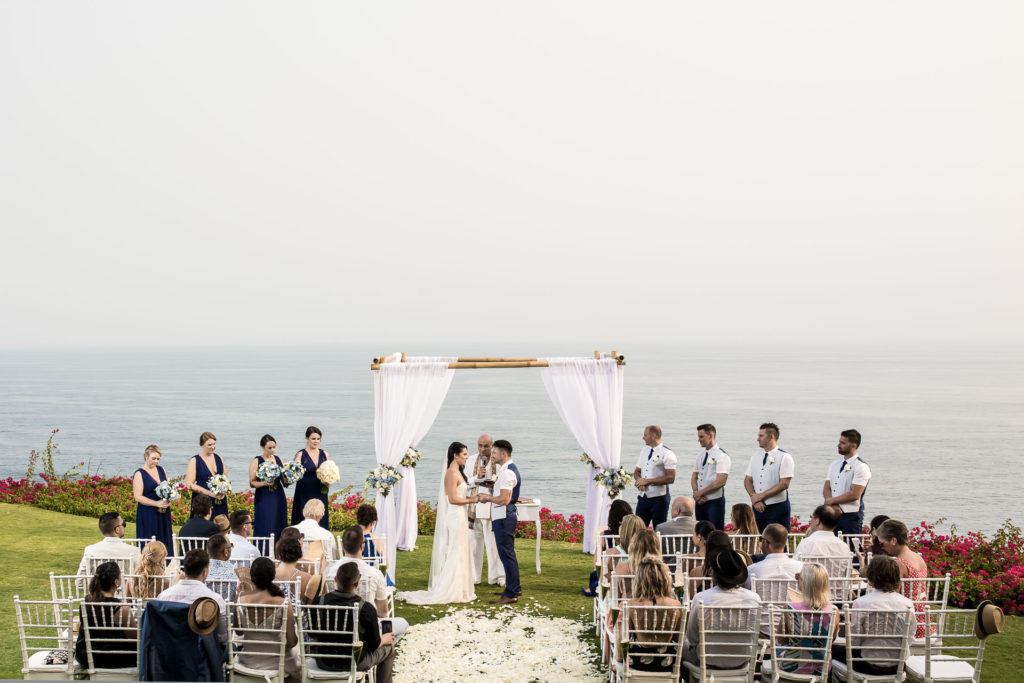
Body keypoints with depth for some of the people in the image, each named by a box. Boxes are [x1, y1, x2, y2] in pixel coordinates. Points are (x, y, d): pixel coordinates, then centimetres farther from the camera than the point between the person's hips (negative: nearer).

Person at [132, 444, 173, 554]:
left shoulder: (161, 470, 11)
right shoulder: (139, 474, -6)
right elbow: (138, 497, -12)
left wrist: (169, 501, -3)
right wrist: (157, 503, -20)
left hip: (163, 514, 6)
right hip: (148, 515, -5)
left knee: (164, 542, 4)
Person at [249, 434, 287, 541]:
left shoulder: (279, 460, 10)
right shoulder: (256, 461, -1)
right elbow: (252, 483, -5)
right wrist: (264, 483, -21)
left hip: (279, 499, 4)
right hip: (263, 500, -4)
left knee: (279, 528, 1)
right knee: (265, 529, -8)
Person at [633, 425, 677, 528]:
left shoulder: (666, 454, -9)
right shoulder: (644, 451, 13)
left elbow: (670, 478, -15)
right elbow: (637, 471, 19)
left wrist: (647, 481, -15)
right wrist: (638, 480, -5)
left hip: (659, 498, -6)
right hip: (643, 497, 6)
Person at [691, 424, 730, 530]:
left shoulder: (722, 455, -9)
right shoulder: (700, 454, 13)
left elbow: (720, 482, -17)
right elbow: (694, 477, 14)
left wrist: (700, 493, -13)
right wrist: (696, 492, -5)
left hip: (715, 501, -7)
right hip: (700, 501, 7)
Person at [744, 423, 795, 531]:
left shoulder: (784, 457, -5)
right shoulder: (755, 457, 13)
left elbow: (784, 484, -13)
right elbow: (747, 480, 11)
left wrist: (761, 496, -13)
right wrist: (754, 498, -7)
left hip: (777, 506, -5)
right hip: (757, 507, 5)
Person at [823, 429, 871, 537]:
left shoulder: (861, 467, -7)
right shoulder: (835, 464, 14)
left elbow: (854, 494, -15)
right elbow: (826, 489, 9)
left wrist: (832, 500, -8)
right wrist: (834, 506, -9)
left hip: (851, 515, -6)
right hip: (833, 514, 6)